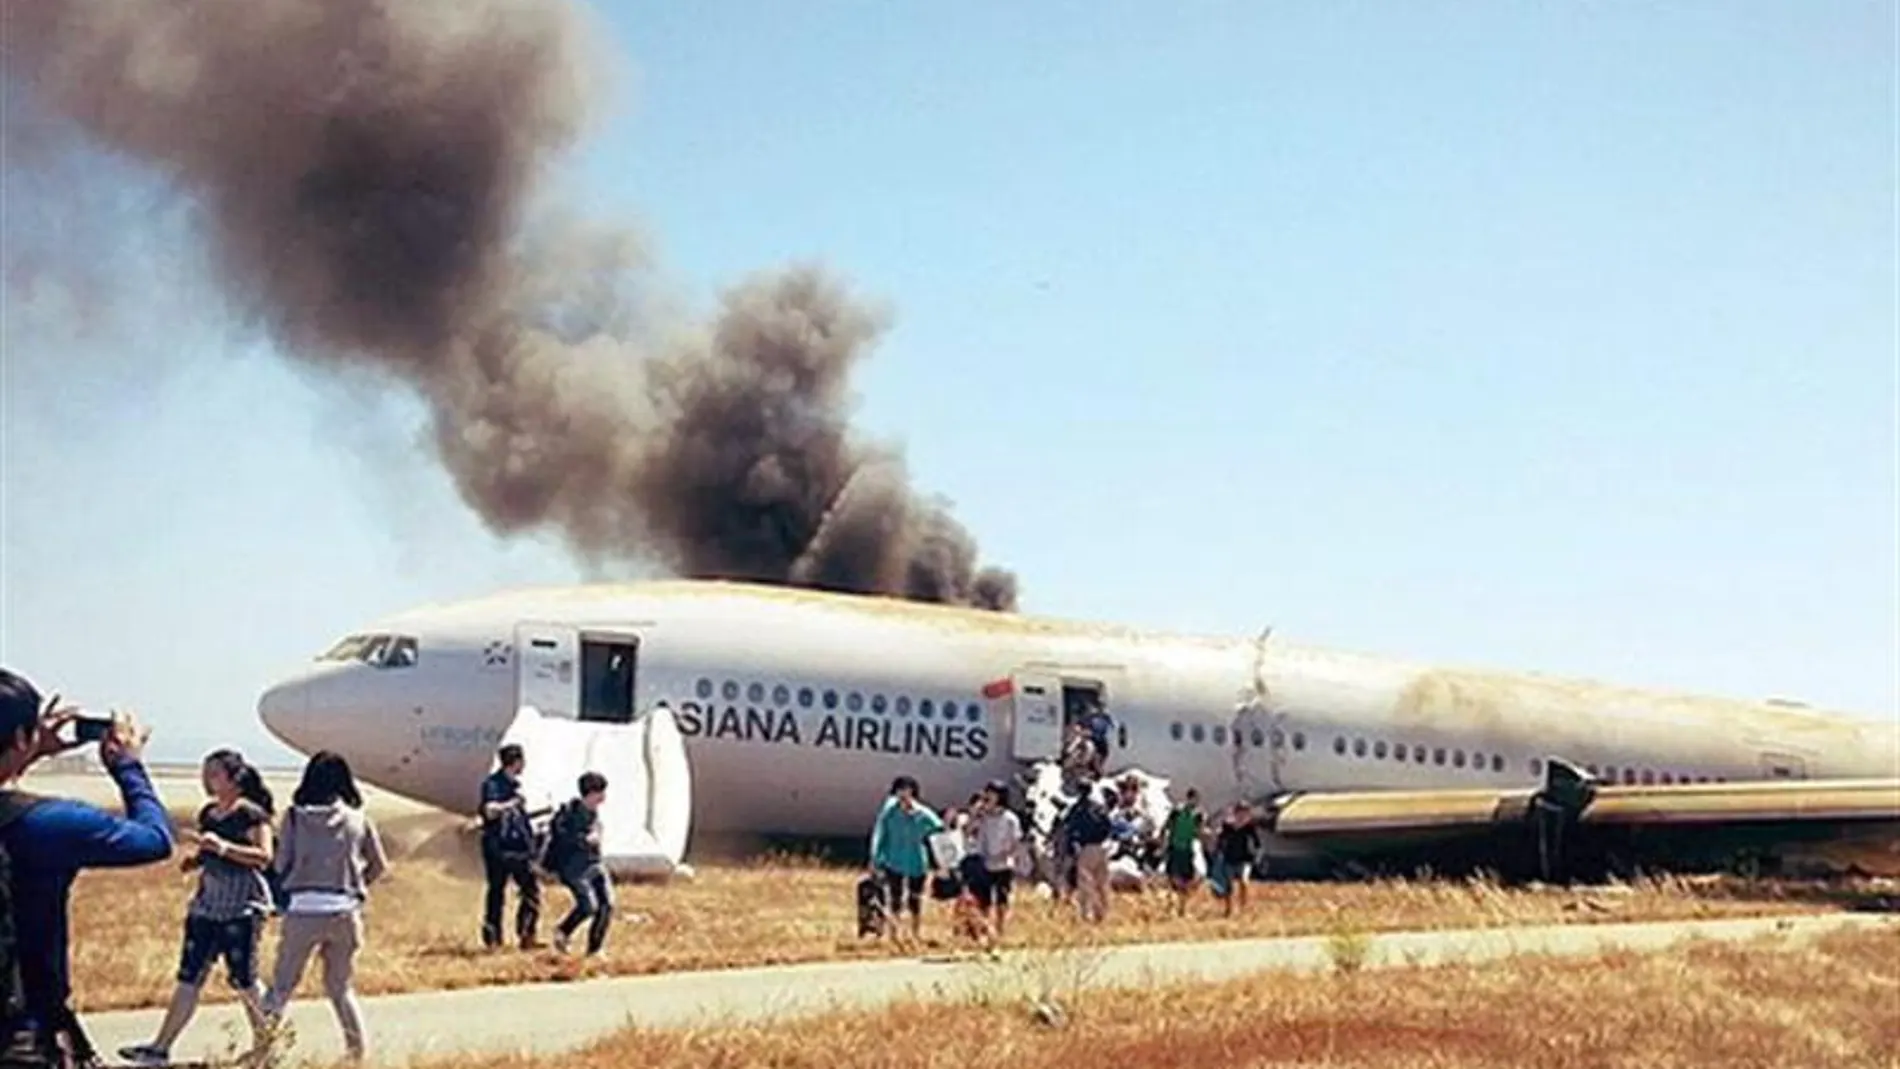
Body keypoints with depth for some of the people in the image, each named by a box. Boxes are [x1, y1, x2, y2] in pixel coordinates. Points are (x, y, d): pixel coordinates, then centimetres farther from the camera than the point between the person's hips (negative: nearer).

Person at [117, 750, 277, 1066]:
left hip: (242, 906, -7)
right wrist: (195, 860, 4)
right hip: (207, 904, 7)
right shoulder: (208, 813, 14)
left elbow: (264, 856, -16)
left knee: (243, 979, -2)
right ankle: (160, 1048, 3)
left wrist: (224, 847, -25)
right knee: (189, 977, 4)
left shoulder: (251, 814, -8)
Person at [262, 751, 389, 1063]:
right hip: (345, 911, 2)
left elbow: (282, 864, 1)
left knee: (282, 984, 9)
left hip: (303, 909, -2)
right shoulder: (358, 819, 2)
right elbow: (379, 865, 8)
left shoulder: (295, 816, -2)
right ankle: (359, 1050, 15)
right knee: (341, 987, 17)